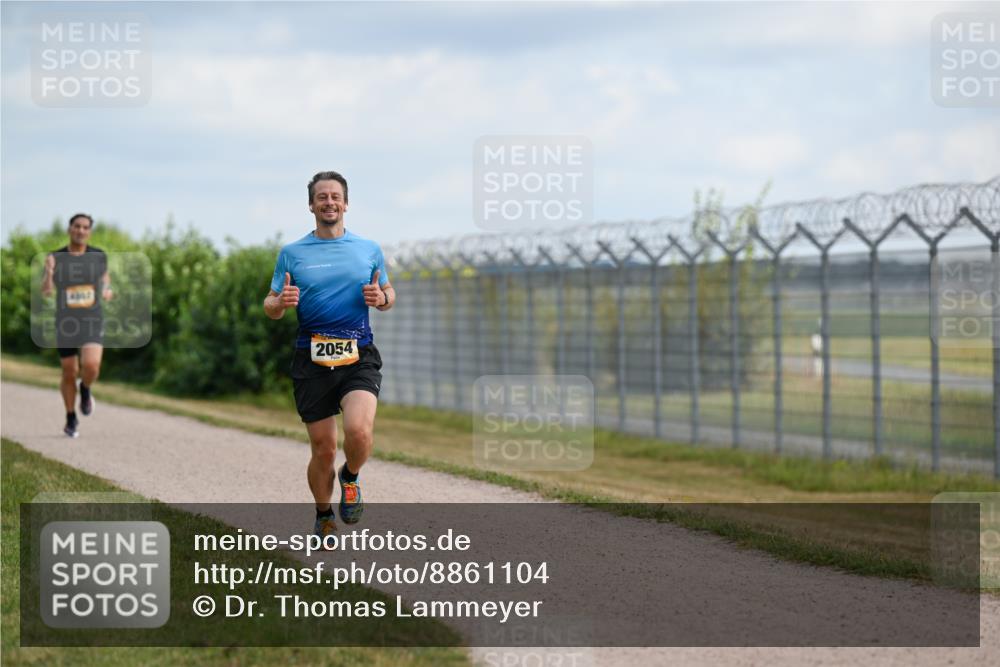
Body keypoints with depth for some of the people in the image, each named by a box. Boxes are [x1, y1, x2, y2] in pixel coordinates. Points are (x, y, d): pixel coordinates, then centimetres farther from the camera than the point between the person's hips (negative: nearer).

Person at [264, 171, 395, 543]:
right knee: (323, 449, 3)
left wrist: (381, 298, -5)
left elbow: (388, 295, 19)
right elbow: (270, 307, 10)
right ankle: (324, 517, 27)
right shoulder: (292, 254, 7)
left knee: (359, 431, -24)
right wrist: (282, 302, -14)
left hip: (358, 357, 0)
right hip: (312, 359, 0)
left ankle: (350, 478, 10)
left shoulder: (369, 250, 9)